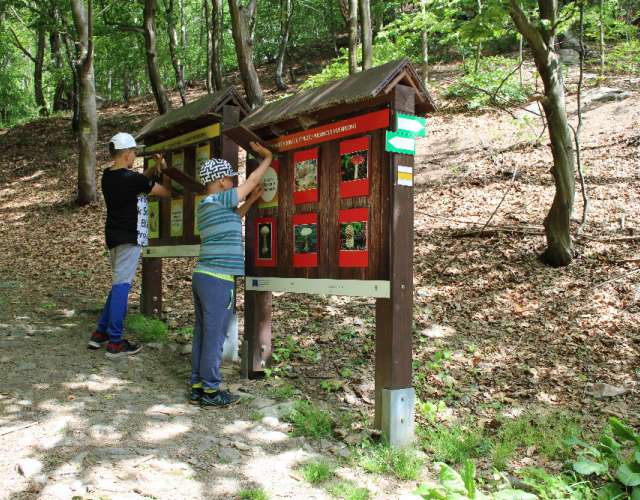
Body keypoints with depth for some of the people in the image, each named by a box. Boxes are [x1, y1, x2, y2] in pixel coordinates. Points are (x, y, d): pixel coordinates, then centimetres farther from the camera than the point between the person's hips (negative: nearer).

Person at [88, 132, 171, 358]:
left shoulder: (108, 176, 7)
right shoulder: (132, 179, -17)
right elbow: (166, 192, -7)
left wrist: (154, 168, 4)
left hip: (114, 236, 9)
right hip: (129, 237, -9)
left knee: (119, 284, 17)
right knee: (122, 285, -6)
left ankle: (100, 334, 20)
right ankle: (115, 342, -2)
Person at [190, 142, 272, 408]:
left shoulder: (204, 207, 16)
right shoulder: (220, 201, -10)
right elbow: (252, 181, 0)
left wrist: (251, 201, 31)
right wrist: (267, 158, 13)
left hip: (201, 276, 9)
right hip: (218, 280, -9)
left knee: (202, 334, 10)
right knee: (214, 336, -3)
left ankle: (197, 387, 16)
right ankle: (210, 391, 3)